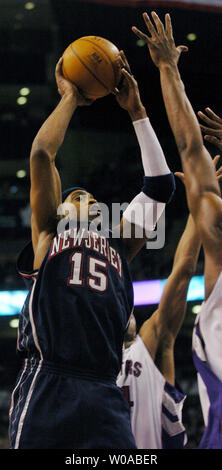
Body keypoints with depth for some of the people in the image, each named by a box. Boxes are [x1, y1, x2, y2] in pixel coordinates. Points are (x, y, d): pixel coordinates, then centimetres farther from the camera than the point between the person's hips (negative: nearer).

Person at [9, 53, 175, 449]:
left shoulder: (119, 244, 27)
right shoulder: (48, 233, 18)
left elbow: (160, 186, 25)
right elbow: (41, 153, 9)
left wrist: (136, 111, 24)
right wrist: (70, 98, 20)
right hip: (46, 385, -3)